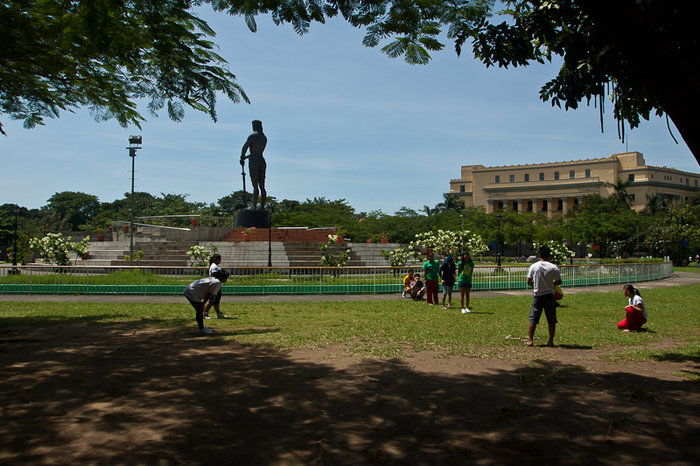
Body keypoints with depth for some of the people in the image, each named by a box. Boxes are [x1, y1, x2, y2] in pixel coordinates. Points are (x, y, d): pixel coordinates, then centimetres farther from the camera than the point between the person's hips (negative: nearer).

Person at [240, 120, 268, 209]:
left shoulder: (252, 136, -6)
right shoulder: (265, 138, 17)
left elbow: (244, 148, -10)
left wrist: (242, 159, 5)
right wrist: (246, 157, 25)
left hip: (254, 161, -7)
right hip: (262, 161, 7)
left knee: (255, 186, -11)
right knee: (262, 186, 7)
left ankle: (254, 206, -14)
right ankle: (262, 206, 8)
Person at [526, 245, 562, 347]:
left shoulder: (533, 266, -4)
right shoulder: (553, 267, -6)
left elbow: (529, 282, -3)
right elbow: (559, 282, -2)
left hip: (537, 295, 0)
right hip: (549, 295, 0)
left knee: (533, 319, 6)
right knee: (552, 320, 9)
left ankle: (530, 340, 4)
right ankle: (551, 341, 10)